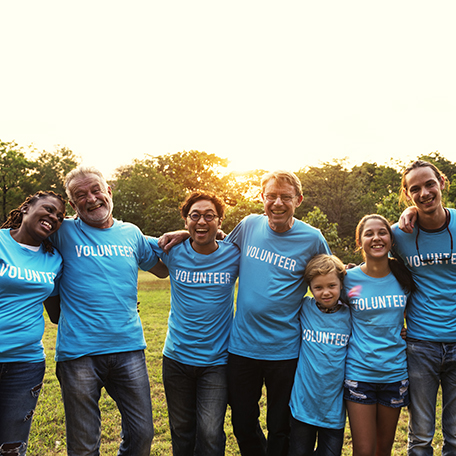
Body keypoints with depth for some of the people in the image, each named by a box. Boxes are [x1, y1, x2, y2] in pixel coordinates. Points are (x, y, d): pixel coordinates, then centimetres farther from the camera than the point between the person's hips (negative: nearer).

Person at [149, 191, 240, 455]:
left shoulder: (233, 255, -6)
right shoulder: (173, 252, -3)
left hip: (216, 361, -1)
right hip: (176, 357, 2)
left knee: (210, 434, -6)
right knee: (182, 431, 16)